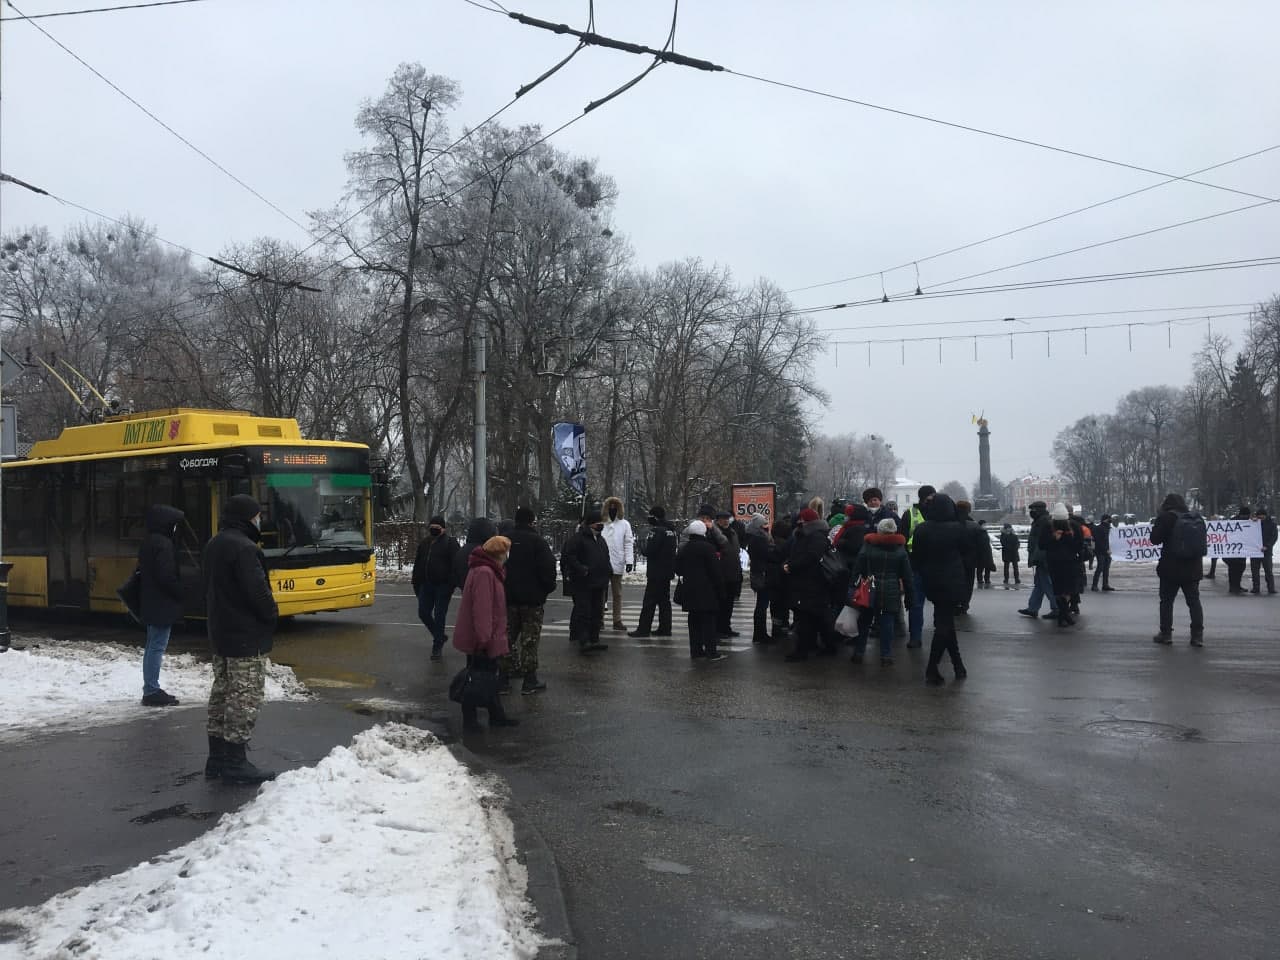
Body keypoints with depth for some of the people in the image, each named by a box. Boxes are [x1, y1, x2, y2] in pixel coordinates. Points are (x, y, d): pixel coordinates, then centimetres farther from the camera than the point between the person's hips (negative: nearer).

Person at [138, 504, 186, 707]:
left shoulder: (148, 543, 14)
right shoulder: (163, 544, -17)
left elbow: (142, 572, 20)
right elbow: (167, 576, -22)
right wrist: (182, 593, -10)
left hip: (151, 604, 10)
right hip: (163, 605, -10)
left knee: (153, 646, 14)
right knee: (157, 647, -6)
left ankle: (150, 690, 20)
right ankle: (152, 692, -4)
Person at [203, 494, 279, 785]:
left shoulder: (213, 545, 12)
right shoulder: (244, 548, -20)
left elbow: (208, 589, 17)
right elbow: (258, 591, -24)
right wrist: (272, 615, -7)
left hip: (220, 633, 10)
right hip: (247, 636, -10)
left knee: (222, 692, 15)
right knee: (245, 696, -5)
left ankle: (217, 757, 21)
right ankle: (235, 763, -2)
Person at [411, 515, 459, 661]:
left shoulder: (450, 543, -6)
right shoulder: (424, 543, 12)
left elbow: (455, 565, -11)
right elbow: (418, 565, 18)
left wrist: (451, 585, -17)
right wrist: (416, 584, 14)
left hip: (442, 586, -6)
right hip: (426, 585, 6)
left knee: (439, 616, -2)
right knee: (423, 613, 7)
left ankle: (437, 648, 8)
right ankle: (439, 637, 29)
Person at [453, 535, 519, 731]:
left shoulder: (490, 571, 12)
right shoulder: (484, 573, -22)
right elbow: (481, 609, -27)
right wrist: (483, 639, -27)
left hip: (488, 639, 10)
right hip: (481, 640, -10)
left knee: (488, 676, 18)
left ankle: (497, 715, 28)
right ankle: (469, 720, 10)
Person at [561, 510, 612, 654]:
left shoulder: (600, 540, 18)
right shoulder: (577, 538, -9)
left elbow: (606, 559, 29)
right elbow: (568, 556, -16)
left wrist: (608, 571, 14)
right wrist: (581, 569, -22)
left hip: (599, 583, 9)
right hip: (582, 583, -8)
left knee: (597, 613, 10)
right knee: (583, 612, -12)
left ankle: (594, 639, 17)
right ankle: (583, 641, -16)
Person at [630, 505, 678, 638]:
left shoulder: (657, 531, -18)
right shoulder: (671, 530, 11)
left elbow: (649, 551, -22)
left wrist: (642, 549, 0)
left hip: (656, 572, -9)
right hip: (667, 571, 9)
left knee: (649, 602, -4)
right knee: (664, 600, 14)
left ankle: (643, 629, -2)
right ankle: (665, 628, 16)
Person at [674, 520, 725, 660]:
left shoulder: (683, 549, 8)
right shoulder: (707, 548, -11)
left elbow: (678, 569, 15)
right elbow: (715, 570, -12)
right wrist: (720, 587, -5)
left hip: (689, 590, 6)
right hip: (706, 591, -6)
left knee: (694, 621, 9)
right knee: (709, 621, -3)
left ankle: (695, 651, 10)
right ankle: (711, 651, -4)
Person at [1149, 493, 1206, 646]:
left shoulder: (1166, 518, -11)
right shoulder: (1198, 518, 5)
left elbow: (1155, 539, -8)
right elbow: (1203, 541, 14)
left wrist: (1155, 527, 8)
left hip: (1171, 568, -4)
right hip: (1193, 568, 4)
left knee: (1166, 601, 7)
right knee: (1194, 601, 10)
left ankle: (1166, 634, 9)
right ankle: (1198, 635, 7)